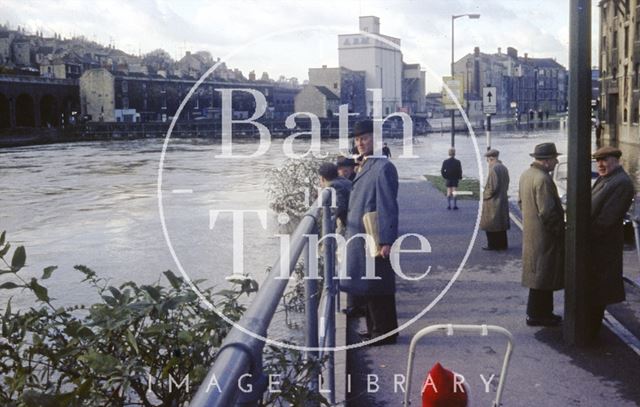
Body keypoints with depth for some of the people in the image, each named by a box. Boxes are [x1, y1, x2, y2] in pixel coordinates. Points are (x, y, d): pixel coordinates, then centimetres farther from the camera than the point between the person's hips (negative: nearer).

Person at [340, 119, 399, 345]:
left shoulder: (383, 167, -14)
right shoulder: (366, 167, 15)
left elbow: (388, 207, -19)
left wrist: (386, 241, -21)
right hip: (360, 239, 10)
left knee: (377, 287, -1)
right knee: (368, 286, 16)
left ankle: (385, 332, 9)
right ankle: (375, 328, 27)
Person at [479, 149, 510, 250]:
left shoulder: (494, 169, -19)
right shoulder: (504, 168, 8)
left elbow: (492, 187, -21)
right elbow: (506, 184, 13)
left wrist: (485, 195, -8)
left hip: (493, 201, -9)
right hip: (503, 200, 9)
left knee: (490, 224, 2)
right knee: (501, 223, 15)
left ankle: (493, 245, 5)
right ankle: (502, 244, 20)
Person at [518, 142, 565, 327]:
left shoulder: (526, 175, 8)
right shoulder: (543, 180, -22)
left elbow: (521, 201, 18)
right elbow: (547, 212, -24)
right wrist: (559, 229, -12)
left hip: (530, 233, 10)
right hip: (544, 236, -10)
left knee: (537, 275, 17)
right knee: (543, 276, 0)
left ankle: (543, 312, 26)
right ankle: (536, 315, 7)